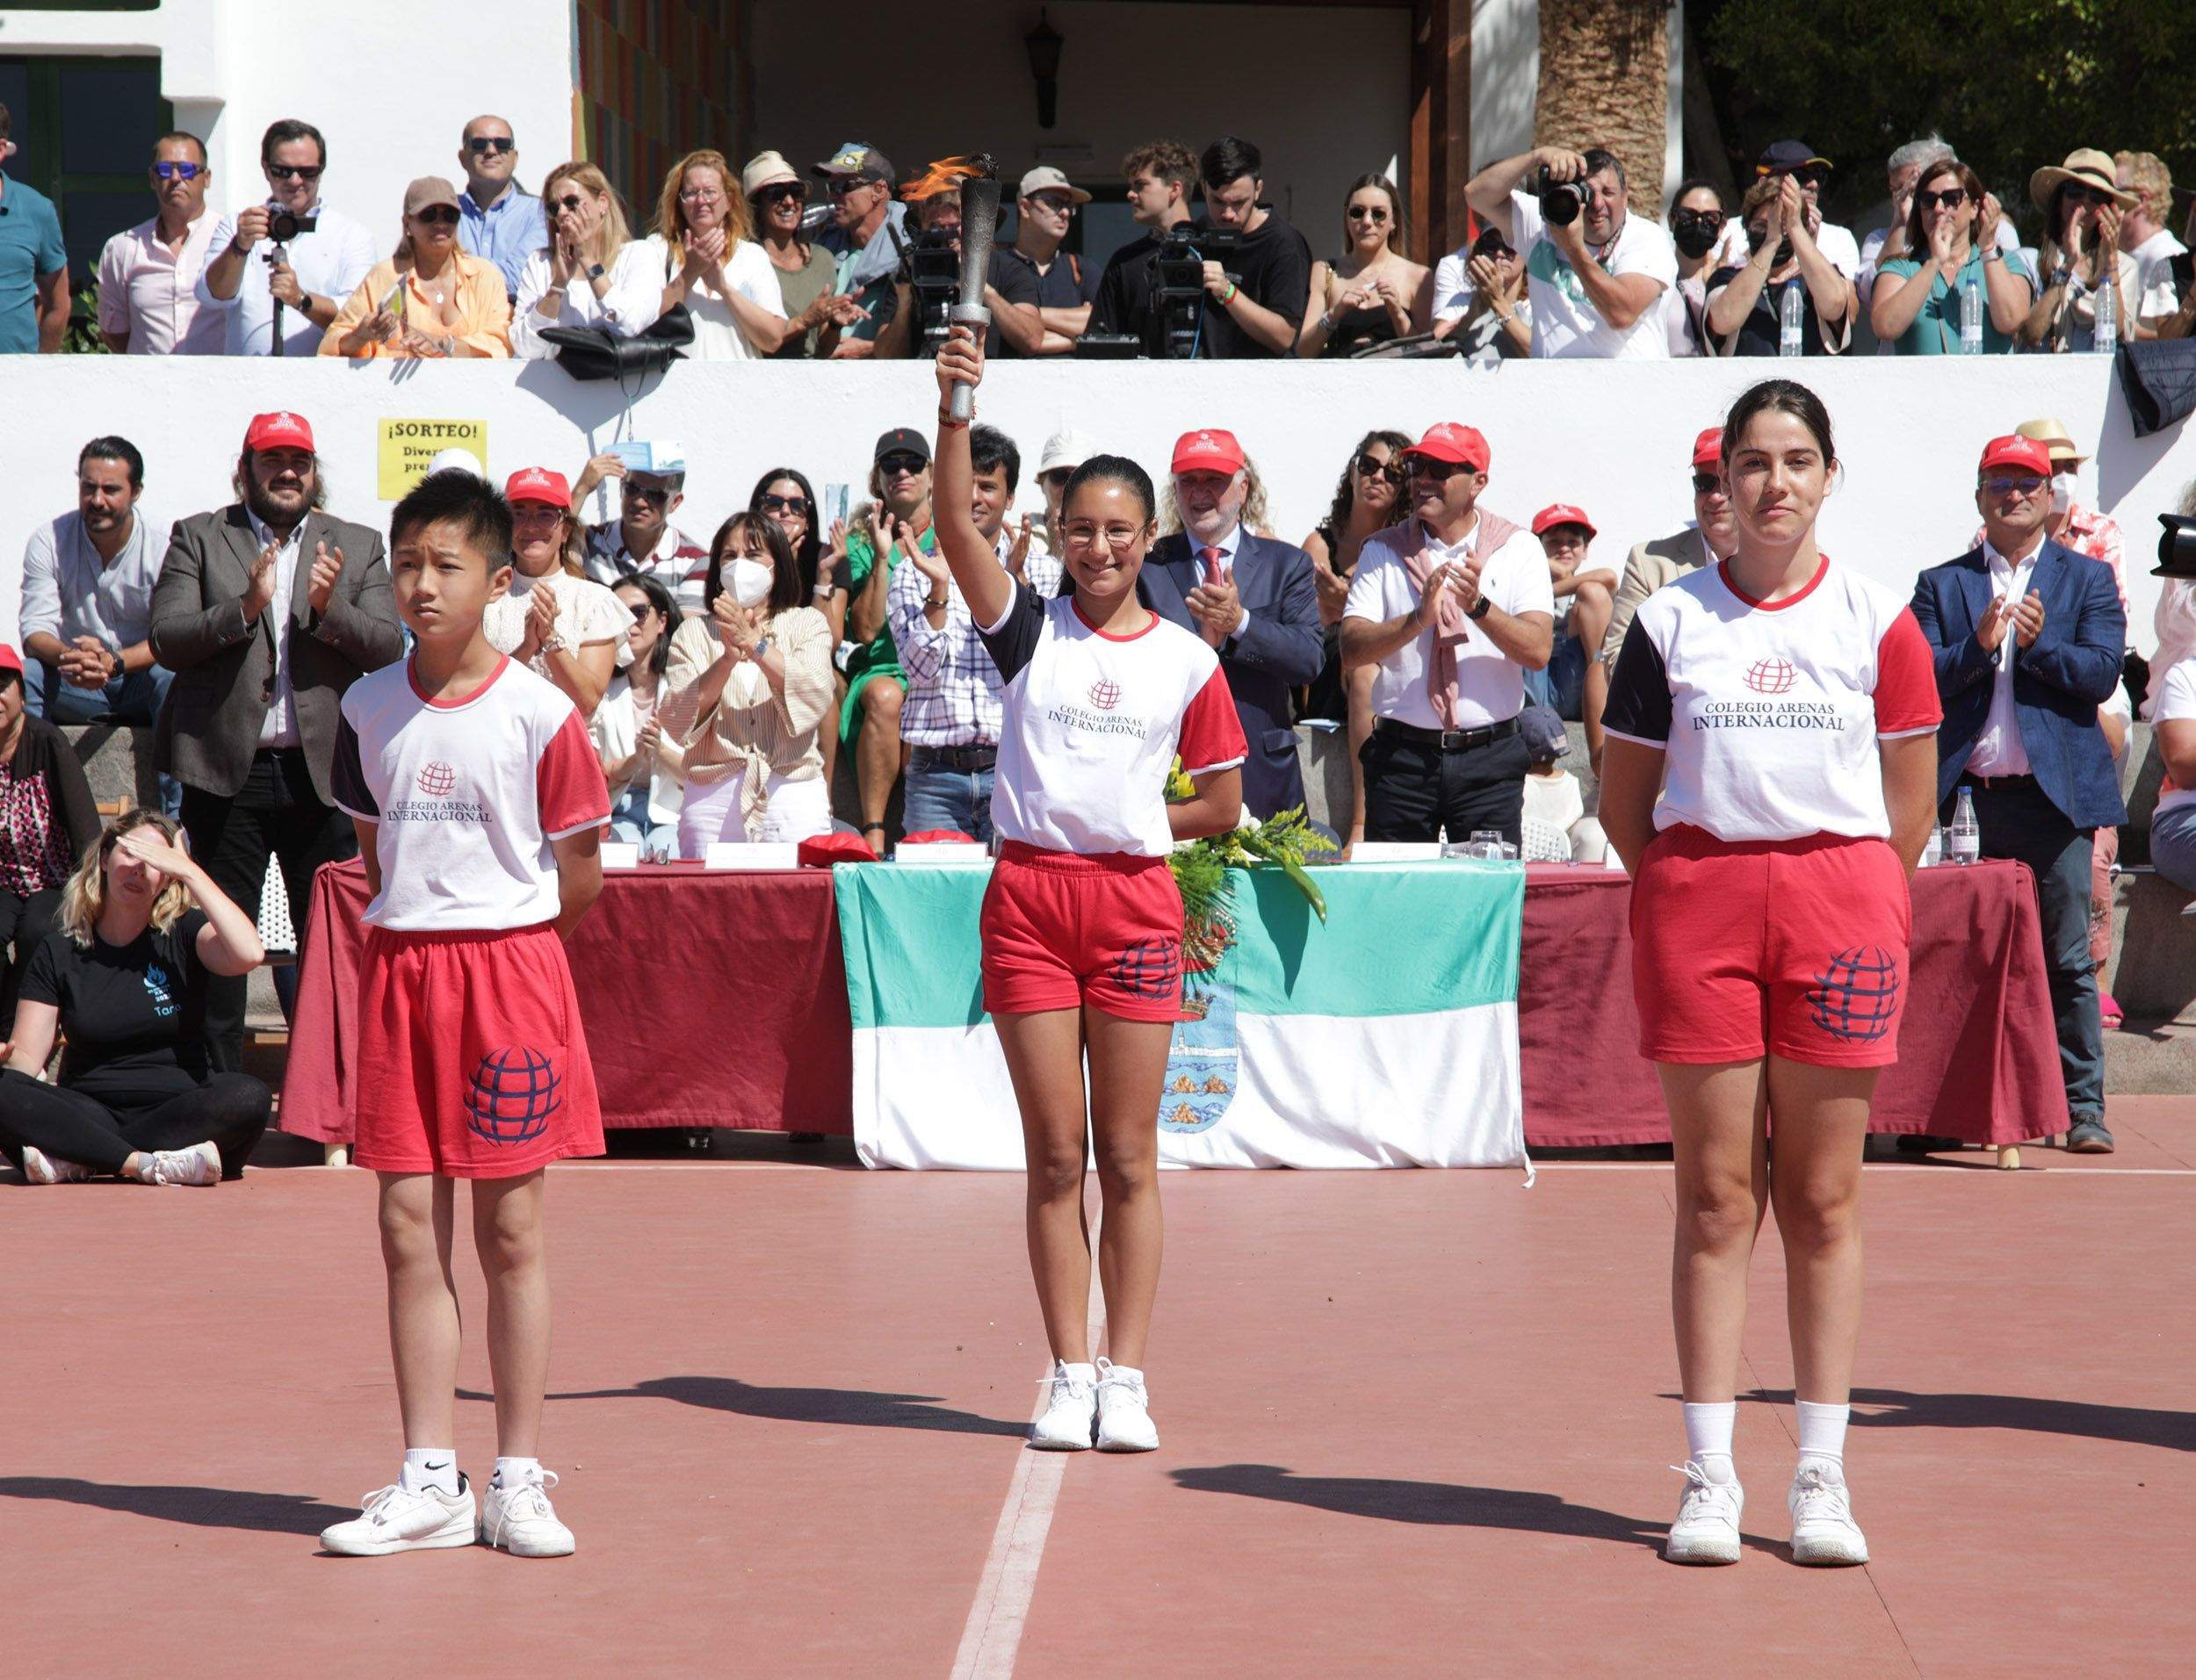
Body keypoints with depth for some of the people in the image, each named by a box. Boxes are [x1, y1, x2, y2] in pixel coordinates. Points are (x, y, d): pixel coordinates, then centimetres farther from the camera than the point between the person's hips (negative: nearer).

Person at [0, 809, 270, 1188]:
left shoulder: (184, 934, 6)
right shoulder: (58, 952, 10)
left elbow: (249, 955, -16)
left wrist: (189, 871, -10)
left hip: (177, 1111, -1)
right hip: (89, 1111, 1)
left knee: (249, 1097, -34)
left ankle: (75, 1161, -34)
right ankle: (148, 1164, -37)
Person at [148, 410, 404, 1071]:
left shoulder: (358, 546, 11)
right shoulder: (198, 538, 6)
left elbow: (388, 648, 1)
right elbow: (166, 639, -4)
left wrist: (329, 607, -17)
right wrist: (245, 607, -19)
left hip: (322, 769, 1)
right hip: (227, 769, -1)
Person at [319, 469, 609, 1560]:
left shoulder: (539, 714, -7)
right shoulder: (369, 709, 6)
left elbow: (580, 878, -1)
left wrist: (495, 936, 7)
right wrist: (418, 928, 6)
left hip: (511, 967, -4)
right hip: (399, 969, 4)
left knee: (509, 1230, 1)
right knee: (409, 1225, 3)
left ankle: (518, 1481, 8)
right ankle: (428, 1482, 8)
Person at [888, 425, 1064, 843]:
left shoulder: (1042, 571, 10)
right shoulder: (912, 573, 10)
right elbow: (922, 667, -1)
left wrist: (1018, 583, -13)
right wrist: (939, 588, -12)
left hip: (1014, 768, 0)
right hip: (936, 772, 0)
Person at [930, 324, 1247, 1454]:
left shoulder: (1187, 661, 6)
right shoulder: (1027, 628, 4)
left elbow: (1222, 805, 13)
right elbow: (957, 526, -12)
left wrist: (1128, 828, 3)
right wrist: (957, 411, -25)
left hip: (1136, 902, 0)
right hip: (1027, 897, 0)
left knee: (1127, 1157, 2)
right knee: (1055, 1152, 3)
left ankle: (1125, 1379, 7)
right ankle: (1069, 1376, 9)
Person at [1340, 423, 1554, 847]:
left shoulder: (1518, 549, 4)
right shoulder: (1383, 551, 8)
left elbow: (1538, 651, -7)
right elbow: (1352, 650, -4)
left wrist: (1478, 606, -22)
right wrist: (1418, 620, -20)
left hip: (1489, 759, -1)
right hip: (1402, 755, 1)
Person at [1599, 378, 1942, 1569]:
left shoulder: (1877, 619, 6)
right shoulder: (1670, 620, 7)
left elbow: (1911, 802, 8)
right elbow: (1623, 799, 10)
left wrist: (1853, 907, 4)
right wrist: (1689, 894, 4)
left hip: (1840, 895, 0)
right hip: (1698, 896, 0)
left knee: (1822, 1202, 2)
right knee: (1715, 1198, 0)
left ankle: (1822, 1478, 6)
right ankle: (1709, 1478, 3)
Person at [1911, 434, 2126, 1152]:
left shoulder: (2087, 579, 11)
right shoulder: (1941, 585, 12)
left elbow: (2102, 673, -1)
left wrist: (2038, 643, -15)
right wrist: (1978, 645, -15)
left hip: (2052, 793, -1)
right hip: (1965, 798, 1)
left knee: (2068, 959, -2)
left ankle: (2083, 1106, 2)